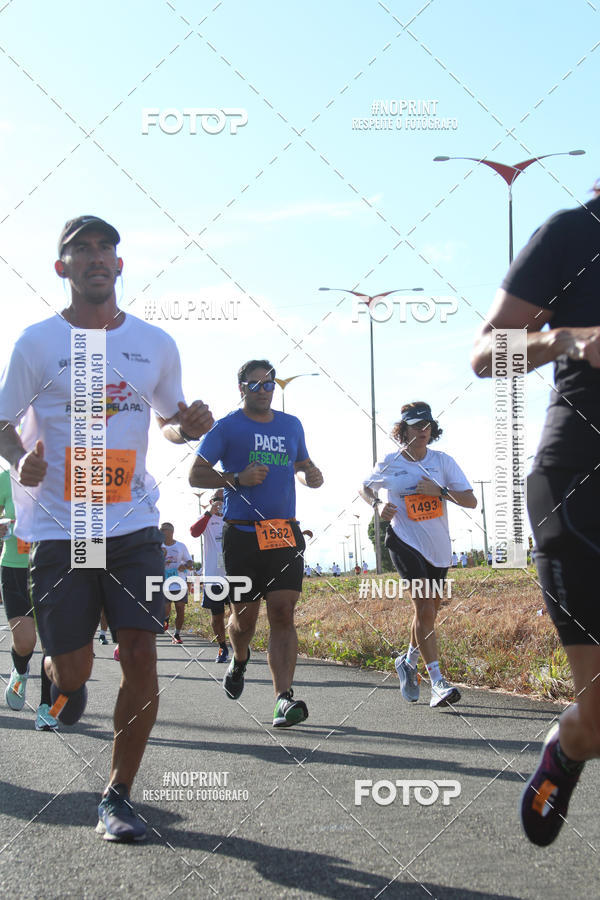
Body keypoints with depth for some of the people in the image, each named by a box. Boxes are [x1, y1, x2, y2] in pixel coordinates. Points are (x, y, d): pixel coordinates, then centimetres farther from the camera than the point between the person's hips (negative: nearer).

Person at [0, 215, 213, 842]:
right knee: (73, 670, 0)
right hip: (58, 529, -2)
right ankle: (60, 676, 41)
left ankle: (117, 796, 8)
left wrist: (187, 427, -3)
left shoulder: (156, 345, 8)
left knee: (140, 656, -8)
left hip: (134, 527, 2)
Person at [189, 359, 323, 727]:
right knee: (245, 614, 5)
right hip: (243, 533, -2)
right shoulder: (227, 427, 2)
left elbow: (302, 463, 31)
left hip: (286, 533, 2)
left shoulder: (291, 425, 16)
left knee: (283, 612, -10)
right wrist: (237, 479, -15)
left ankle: (284, 698, -15)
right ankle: (240, 659, 40)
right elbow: (196, 475, 1)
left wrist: (311, 475, 7)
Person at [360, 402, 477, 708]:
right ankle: (437, 683, -19)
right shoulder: (390, 464, -1)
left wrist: (440, 491, -17)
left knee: (429, 611, 13)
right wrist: (377, 505, -3)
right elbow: (364, 488, 18)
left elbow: (471, 501, -2)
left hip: (438, 547, 4)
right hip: (405, 542, -4)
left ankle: (408, 662, 41)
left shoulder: (442, 461, 1)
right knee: (424, 608, -17)